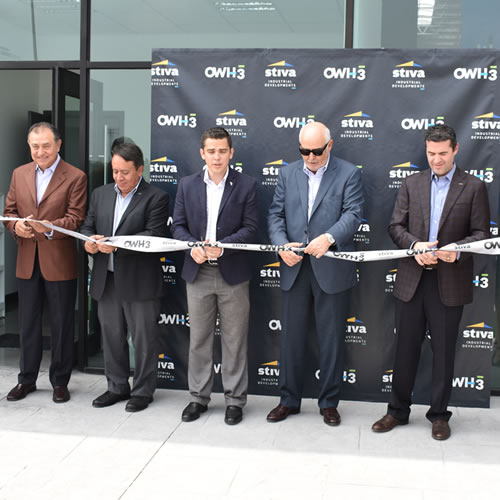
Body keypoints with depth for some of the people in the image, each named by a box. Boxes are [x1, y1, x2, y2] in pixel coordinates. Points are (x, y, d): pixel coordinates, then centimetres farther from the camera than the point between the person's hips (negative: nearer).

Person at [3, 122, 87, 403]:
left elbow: (76, 219, -12)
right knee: (28, 324, 14)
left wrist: (49, 227, -29)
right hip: (27, 261, 4)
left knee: (62, 325, 6)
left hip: (60, 263, -4)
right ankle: (27, 380, 28)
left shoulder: (75, 177, -7)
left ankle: (60, 381, 21)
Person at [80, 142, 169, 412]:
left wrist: (117, 245, -24)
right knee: (111, 335, 14)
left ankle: (143, 391, 18)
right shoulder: (101, 194, 12)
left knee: (143, 337, 4)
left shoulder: (155, 197, -7)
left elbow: (154, 235, -16)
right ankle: (117, 387, 29)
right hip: (106, 279, 6)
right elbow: (87, 226, 14)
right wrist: (89, 241, -10)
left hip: (139, 281, -6)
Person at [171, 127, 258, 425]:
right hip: (198, 272, 2)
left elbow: (251, 229, -6)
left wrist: (222, 245, -20)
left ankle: (235, 400, 17)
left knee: (234, 339, 5)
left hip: (233, 273, -2)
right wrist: (193, 246, -14)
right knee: (199, 338, 10)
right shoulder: (188, 185, 6)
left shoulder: (246, 185, -2)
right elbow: (179, 225, 6)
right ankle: (199, 396, 23)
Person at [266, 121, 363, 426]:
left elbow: (353, 214, -11)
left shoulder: (349, 174, -1)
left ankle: (329, 403, 22)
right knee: (292, 337, 10)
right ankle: (289, 400, 24)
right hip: (296, 268, 3)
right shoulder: (288, 174, 10)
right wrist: (281, 244, -12)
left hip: (332, 268, -3)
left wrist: (329, 237, -28)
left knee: (332, 339, 6)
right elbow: (276, 214, 6)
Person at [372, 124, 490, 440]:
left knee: (444, 351, 7)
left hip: (449, 283, -2)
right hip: (412, 280, 2)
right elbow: (396, 226, 6)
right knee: (405, 347, 9)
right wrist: (415, 245, -13)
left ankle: (439, 415, 22)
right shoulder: (411, 184, 9)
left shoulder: (473, 187, 1)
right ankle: (398, 411, 23)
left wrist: (457, 250, -20)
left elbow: (482, 233, -2)